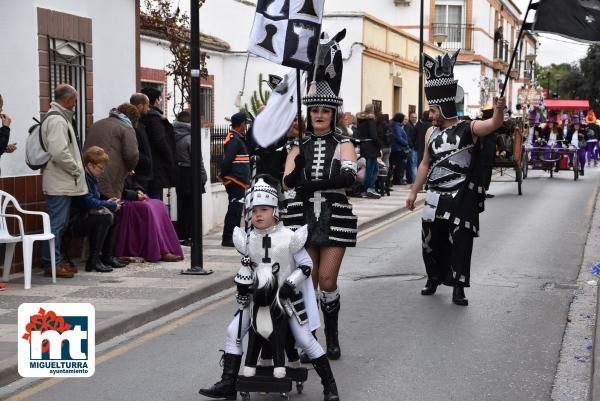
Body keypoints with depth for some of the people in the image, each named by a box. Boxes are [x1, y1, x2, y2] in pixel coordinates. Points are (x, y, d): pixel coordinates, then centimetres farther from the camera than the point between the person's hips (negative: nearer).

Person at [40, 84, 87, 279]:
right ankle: (51, 263, -3)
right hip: (60, 182, -10)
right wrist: (76, 169, -13)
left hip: (63, 182, 10)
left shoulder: (60, 118, 17)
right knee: (57, 223, -6)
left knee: (59, 223, 14)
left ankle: (55, 260, 20)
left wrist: (76, 169, 13)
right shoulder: (57, 121, -16)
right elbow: (59, 153, -25)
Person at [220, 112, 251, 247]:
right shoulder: (234, 140, -14)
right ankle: (227, 238, -6)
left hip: (238, 182, 10)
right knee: (234, 210, -8)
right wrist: (224, 175, -12)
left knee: (236, 211, 15)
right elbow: (227, 160, -21)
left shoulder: (237, 138, 18)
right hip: (235, 181, -10)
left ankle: (232, 237, 22)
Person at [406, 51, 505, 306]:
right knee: (431, 240, 12)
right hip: (435, 198, 5)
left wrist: (499, 110, -48)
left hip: (461, 198, -5)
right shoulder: (431, 133, 9)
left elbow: (494, 124, -26)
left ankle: (458, 288, 6)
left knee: (460, 242, -2)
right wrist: (414, 192, 18)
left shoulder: (469, 129, -7)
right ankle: (433, 278, 31)